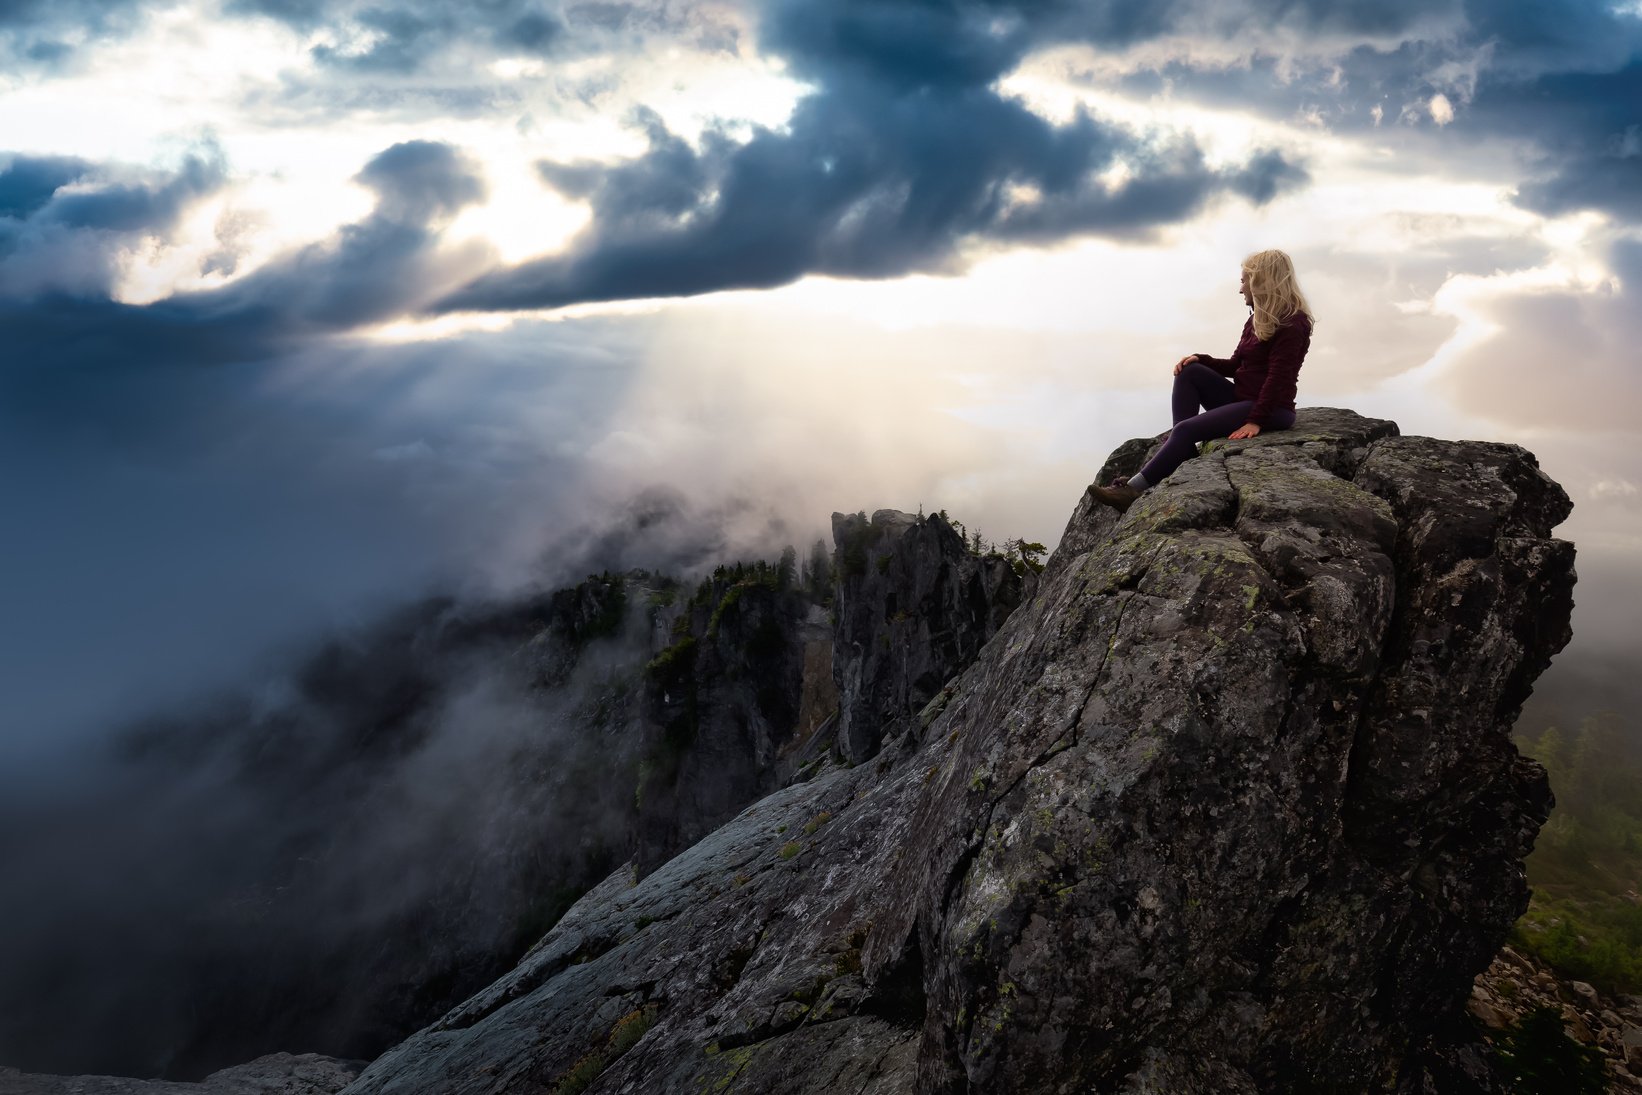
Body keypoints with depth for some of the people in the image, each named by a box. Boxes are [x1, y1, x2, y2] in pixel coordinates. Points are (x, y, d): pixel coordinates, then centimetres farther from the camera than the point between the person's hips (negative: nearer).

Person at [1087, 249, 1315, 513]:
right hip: (1242, 399, 9)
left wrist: (1255, 421, -28)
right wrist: (1200, 359, 0)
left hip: (1271, 410, -9)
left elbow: (1278, 378, -22)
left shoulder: (1293, 323, -13)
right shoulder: (1258, 318, 15)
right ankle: (1185, 456, -19)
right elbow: (1236, 365, 18)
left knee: (1187, 429, -24)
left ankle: (1133, 490, -25)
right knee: (1190, 371, -8)